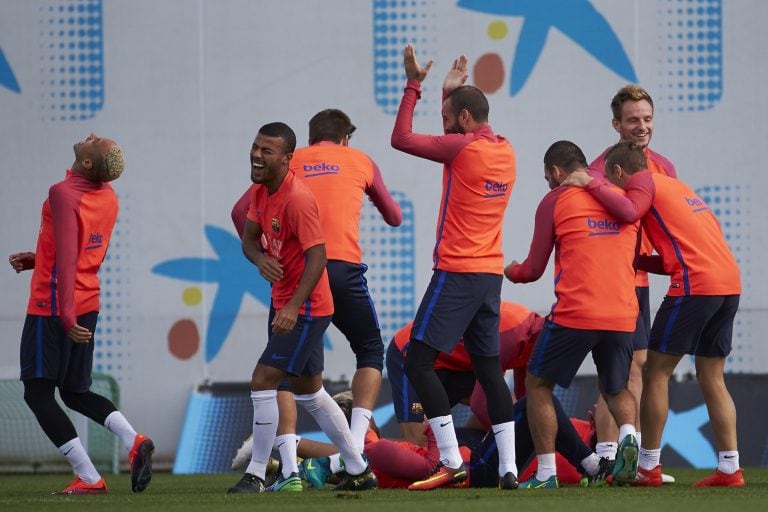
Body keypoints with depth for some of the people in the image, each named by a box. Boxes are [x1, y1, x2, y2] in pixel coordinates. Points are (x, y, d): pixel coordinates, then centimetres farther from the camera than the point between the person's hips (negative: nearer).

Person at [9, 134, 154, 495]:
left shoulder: (64, 194, -19)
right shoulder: (107, 196, 7)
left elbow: (67, 259, -25)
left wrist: (66, 316, -27)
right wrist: (38, 259, 22)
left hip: (53, 306, -8)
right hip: (88, 303, 8)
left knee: (38, 393, 1)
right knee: (76, 393, 18)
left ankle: (88, 478, -7)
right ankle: (134, 441, -5)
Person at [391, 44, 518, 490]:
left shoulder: (462, 148, -12)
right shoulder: (505, 151, 11)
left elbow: (402, 139, -8)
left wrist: (414, 86, -1)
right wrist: (453, 92, 31)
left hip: (456, 273, -8)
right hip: (492, 274, 8)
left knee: (419, 362, -5)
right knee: (490, 368, 9)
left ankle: (452, 462, -13)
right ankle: (509, 468, 3)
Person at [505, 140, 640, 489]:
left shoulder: (555, 201, 2)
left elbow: (534, 270, 5)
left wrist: (511, 271, 28)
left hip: (574, 314, -4)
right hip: (623, 315, 4)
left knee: (538, 384, 13)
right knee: (616, 388, 23)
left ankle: (546, 473, 4)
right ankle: (628, 436, -10)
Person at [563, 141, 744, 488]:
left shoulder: (643, 181, 3)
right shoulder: (675, 186, 28)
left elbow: (629, 212, -20)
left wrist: (591, 184, -8)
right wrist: (637, 261, 18)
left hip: (693, 285, -8)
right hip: (729, 281, 8)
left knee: (656, 372, 2)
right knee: (712, 378, 12)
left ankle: (648, 466, 3)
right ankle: (729, 468, 7)